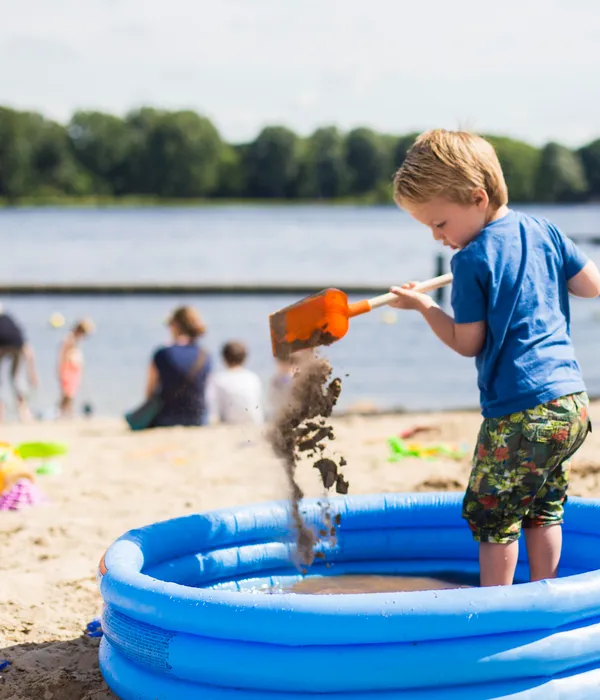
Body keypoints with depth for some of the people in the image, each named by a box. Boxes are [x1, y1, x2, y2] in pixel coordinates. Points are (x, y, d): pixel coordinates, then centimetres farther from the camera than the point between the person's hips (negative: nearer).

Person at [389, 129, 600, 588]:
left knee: (492, 516, 5)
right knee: (544, 509, 20)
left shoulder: (471, 260, -10)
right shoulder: (542, 229, 7)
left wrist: (423, 306, 8)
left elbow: (467, 343, -4)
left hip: (519, 413, -8)